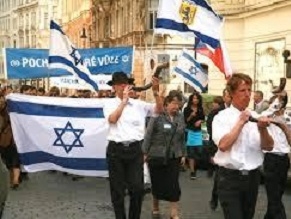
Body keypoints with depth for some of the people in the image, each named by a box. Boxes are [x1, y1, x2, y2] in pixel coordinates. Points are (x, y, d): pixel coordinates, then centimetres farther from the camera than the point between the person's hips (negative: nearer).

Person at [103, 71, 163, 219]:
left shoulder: (138, 104, 8)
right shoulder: (109, 103, 5)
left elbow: (159, 110, 2)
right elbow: (112, 119, -12)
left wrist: (155, 92, -11)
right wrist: (124, 100, -8)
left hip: (135, 149, 1)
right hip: (116, 150, -1)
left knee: (137, 188, -1)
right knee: (117, 190, 8)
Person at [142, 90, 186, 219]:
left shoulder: (180, 117, 4)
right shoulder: (157, 116, -10)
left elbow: (182, 137, 11)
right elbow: (148, 135, -8)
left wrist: (183, 154, 11)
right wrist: (145, 153, -9)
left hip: (174, 157, 3)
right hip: (156, 155, -3)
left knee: (173, 185, 0)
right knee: (157, 183, 9)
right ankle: (155, 208, 30)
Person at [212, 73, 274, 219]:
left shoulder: (255, 116, 6)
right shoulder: (222, 117, -6)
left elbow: (269, 147, 3)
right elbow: (223, 145, -21)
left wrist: (263, 129, -16)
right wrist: (240, 123, -15)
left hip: (253, 177, 5)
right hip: (230, 178, -5)